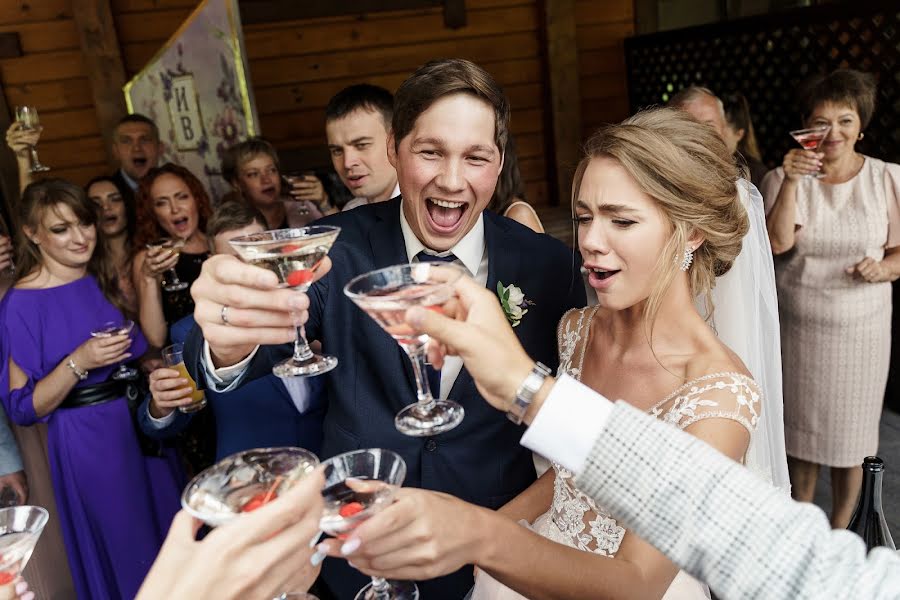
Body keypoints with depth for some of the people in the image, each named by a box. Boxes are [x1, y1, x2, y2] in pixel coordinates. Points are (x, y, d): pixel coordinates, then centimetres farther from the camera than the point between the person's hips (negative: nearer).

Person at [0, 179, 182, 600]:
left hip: (144, 428, 5)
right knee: (123, 551, 11)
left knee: (169, 542, 17)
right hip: (87, 445, -5)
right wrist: (78, 363, -24)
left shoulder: (106, 281, 4)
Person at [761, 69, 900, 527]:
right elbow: (778, 243, -18)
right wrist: (791, 182, -28)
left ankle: (838, 534, 33)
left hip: (861, 330, 0)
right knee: (800, 432, 13)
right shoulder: (783, 178, -3)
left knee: (849, 438, 10)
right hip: (798, 328, 0)